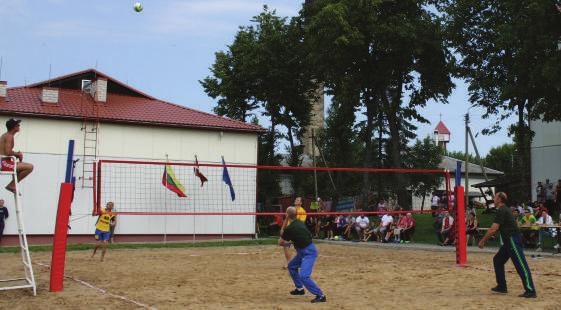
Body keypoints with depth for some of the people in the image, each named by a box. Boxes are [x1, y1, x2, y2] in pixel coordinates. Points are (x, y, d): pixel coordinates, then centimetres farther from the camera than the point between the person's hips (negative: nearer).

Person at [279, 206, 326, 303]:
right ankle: (300, 288, 35)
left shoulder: (289, 229, -19)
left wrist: (284, 243, 21)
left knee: (303, 276, -20)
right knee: (292, 266, 24)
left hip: (308, 252, -10)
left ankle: (320, 296, -18)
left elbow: (280, 243, -4)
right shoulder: (299, 223, 5)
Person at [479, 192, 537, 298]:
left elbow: (493, 229, -20)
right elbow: (496, 229, 25)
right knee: (497, 260, 16)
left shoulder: (501, 211, -14)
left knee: (521, 265, -11)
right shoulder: (504, 210, 18)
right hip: (509, 241, 11)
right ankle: (501, 287, 20)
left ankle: (530, 291, -11)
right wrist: (485, 239, 24)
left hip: (513, 240, -11)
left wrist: (483, 240, -11)